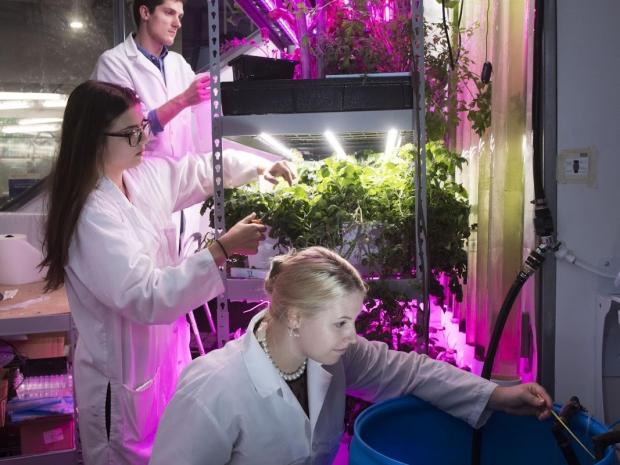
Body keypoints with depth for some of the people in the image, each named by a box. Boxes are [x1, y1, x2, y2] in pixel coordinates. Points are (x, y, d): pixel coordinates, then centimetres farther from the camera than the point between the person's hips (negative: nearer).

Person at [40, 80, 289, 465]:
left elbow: (202, 168, 10)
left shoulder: (145, 174, -5)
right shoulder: (93, 217, -29)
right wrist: (223, 249, -34)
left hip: (167, 346, 8)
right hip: (126, 374, -7)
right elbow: (147, 296, -32)